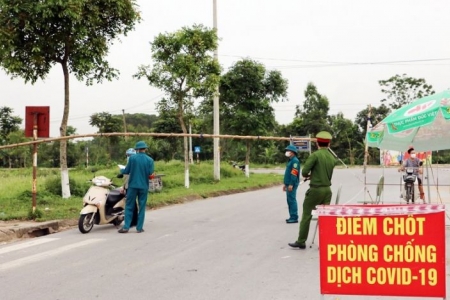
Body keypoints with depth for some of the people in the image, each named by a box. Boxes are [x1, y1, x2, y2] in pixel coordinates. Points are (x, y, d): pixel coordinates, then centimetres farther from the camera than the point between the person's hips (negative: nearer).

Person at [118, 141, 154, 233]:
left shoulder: (132, 158, -6)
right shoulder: (150, 160, -4)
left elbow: (127, 171, -2)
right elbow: (150, 173, -6)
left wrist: (121, 170, 20)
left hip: (133, 185, -1)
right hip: (144, 186, 1)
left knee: (129, 206, 6)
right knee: (142, 207, 8)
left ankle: (126, 227, 3)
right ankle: (139, 227, 8)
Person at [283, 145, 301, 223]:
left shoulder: (295, 161, -13)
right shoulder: (290, 160, 19)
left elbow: (294, 173, -21)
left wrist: (291, 184, -24)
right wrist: (285, 183, 23)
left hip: (292, 184, -10)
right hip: (288, 184, 10)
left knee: (292, 200, -10)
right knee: (289, 200, 13)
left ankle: (294, 217, -8)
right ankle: (292, 217, 19)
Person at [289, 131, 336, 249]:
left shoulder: (315, 155, -12)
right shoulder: (332, 158, 7)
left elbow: (304, 172, -16)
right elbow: (328, 174, 13)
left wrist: (308, 175, 6)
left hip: (315, 189, -5)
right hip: (327, 189, 5)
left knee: (306, 215, 3)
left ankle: (301, 242, 7)